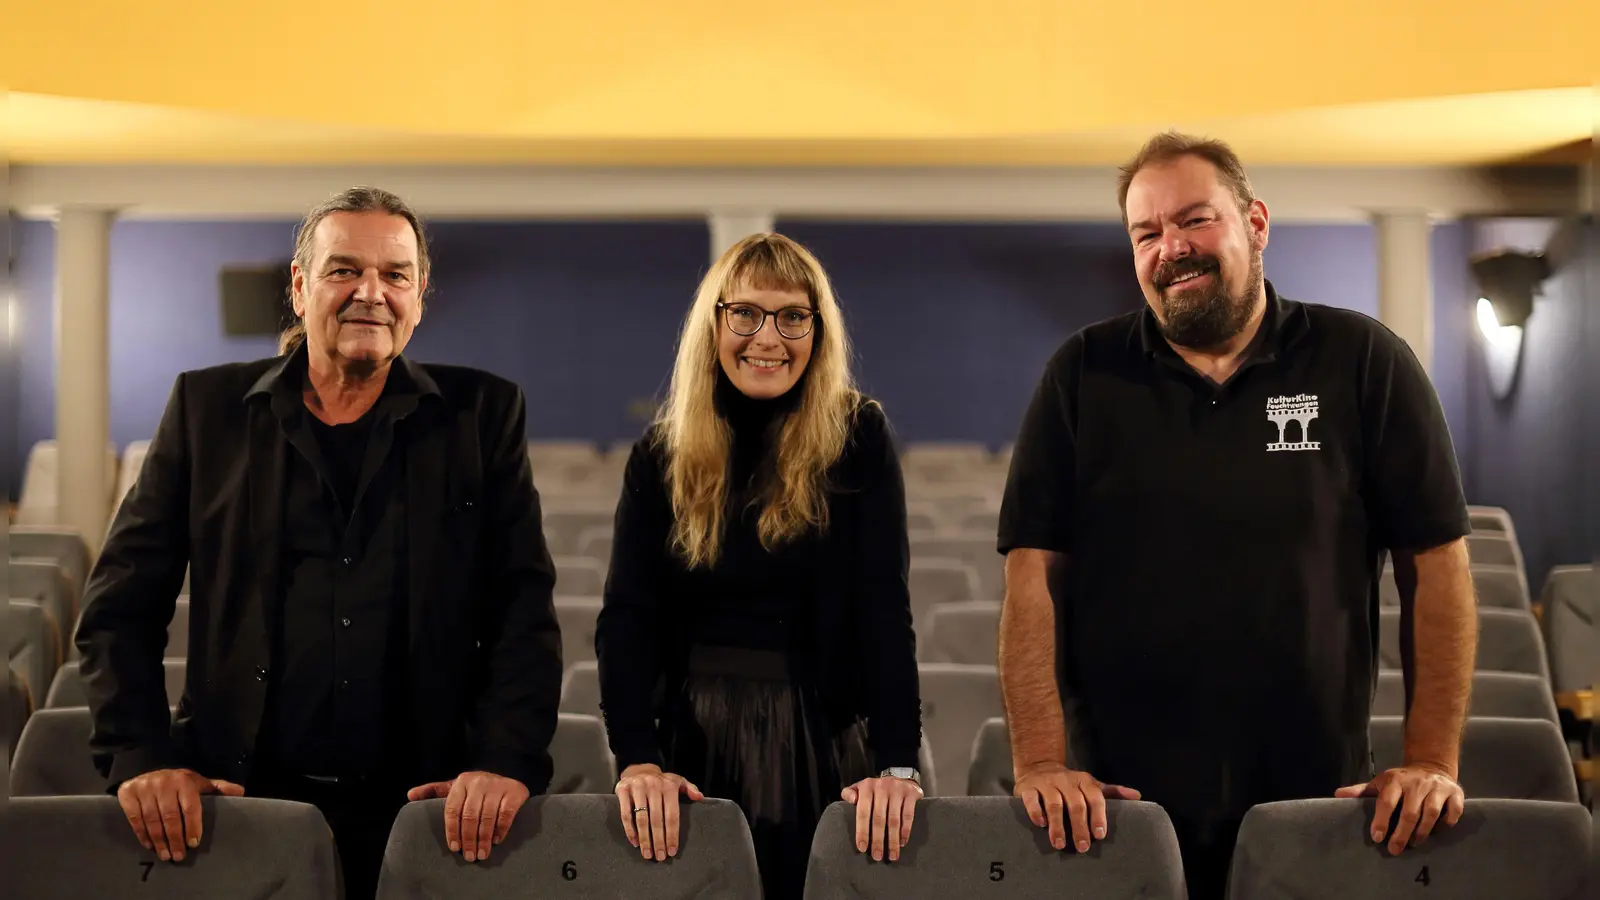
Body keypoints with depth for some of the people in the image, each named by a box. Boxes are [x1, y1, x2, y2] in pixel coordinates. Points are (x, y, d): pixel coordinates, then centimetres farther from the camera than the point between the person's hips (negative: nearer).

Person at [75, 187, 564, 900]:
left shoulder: (482, 415, 8)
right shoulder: (208, 408, 8)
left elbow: (525, 606, 2)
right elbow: (120, 606, 7)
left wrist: (507, 760, -12)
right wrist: (141, 756, -7)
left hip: (421, 808, 0)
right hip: (242, 802, 0)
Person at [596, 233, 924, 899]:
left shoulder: (858, 438, -4)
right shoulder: (662, 454, 2)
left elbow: (884, 605, -12)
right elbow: (627, 617, -7)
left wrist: (898, 765, -24)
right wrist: (637, 758, -22)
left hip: (823, 743, -2)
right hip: (691, 742, 2)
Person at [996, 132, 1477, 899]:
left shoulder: (1363, 364, -1)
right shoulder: (1083, 375, 2)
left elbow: (1436, 564, -1)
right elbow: (1034, 573, -3)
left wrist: (1431, 761, -7)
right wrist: (1040, 762, -12)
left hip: (1320, 801, 0)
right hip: (1118, 802, 1)